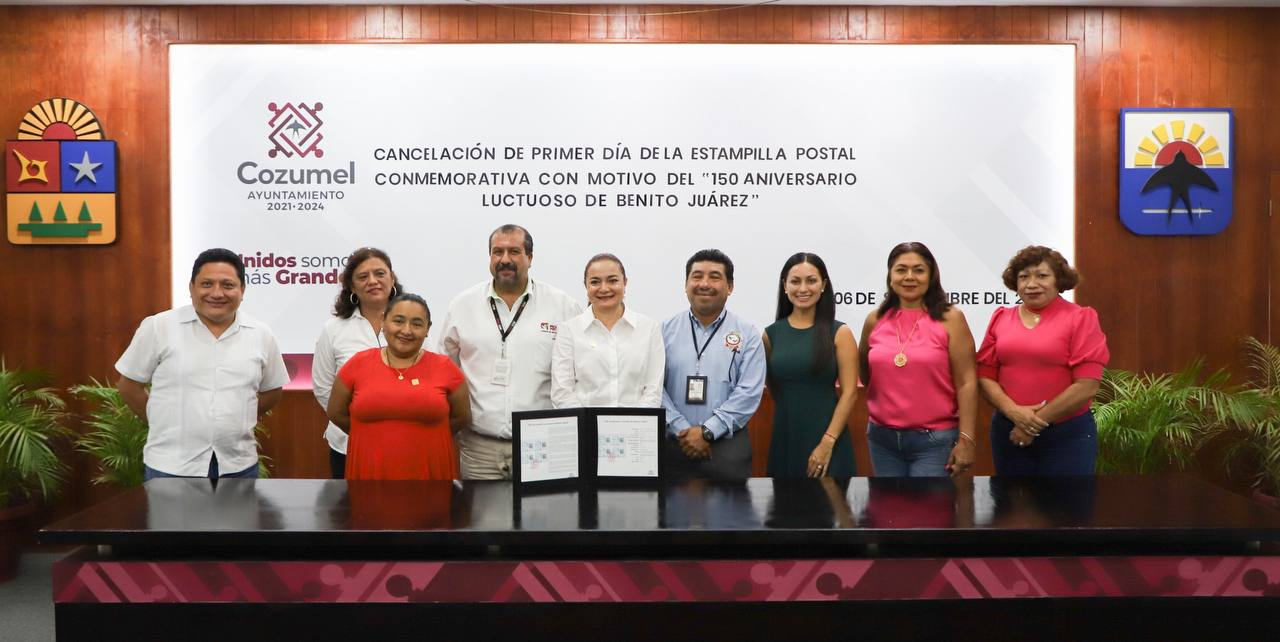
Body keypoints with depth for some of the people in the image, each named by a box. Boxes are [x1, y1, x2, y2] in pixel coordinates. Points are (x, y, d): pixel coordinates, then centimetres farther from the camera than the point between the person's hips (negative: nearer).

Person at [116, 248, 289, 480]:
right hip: (170, 466, -2)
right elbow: (128, 385, 3)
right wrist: (164, 424, 5)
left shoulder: (261, 335, 2)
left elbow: (272, 390, 14)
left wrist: (237, 422, 8)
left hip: (238, 466, 3)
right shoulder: (158, 327, -5)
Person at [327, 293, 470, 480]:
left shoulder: (445, 367, -3)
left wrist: (424, 438, 7)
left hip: (431, 471, 0)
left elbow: (461, 418, 7)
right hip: (369, 471, 1)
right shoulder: (357, 364, -1)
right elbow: (336, 414, 9)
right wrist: (373, 437, 10)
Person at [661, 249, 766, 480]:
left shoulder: (747, 334, 2)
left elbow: (749, 392, -6)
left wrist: (707, 431, -13)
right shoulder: (666, 330, 5)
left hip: (728, 449, -1)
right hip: (673, 445, 1)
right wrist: (683, 430, -12)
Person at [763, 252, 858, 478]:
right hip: (784, 438, 3)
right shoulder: (770, 334, 4)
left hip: (827, 438, -3)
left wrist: (828, 442, -15)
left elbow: (849, 391, -8)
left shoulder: (839, 333, -4)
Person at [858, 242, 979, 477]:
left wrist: (967, 439, -12)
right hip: (882, 438, 4)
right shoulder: (875, 320, 4)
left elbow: (966, 382, -7)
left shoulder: (950, 319, -5)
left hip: (934, 440, -4)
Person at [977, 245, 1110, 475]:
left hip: (1067, 434, -3)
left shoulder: (1080, 318, -5)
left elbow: (1087, 386, -12)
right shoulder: (1001, 318, 6)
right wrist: (1014, 412, -14)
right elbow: (985, 375, 3)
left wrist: (1035, 422, -12)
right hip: (1009, 432, 4)